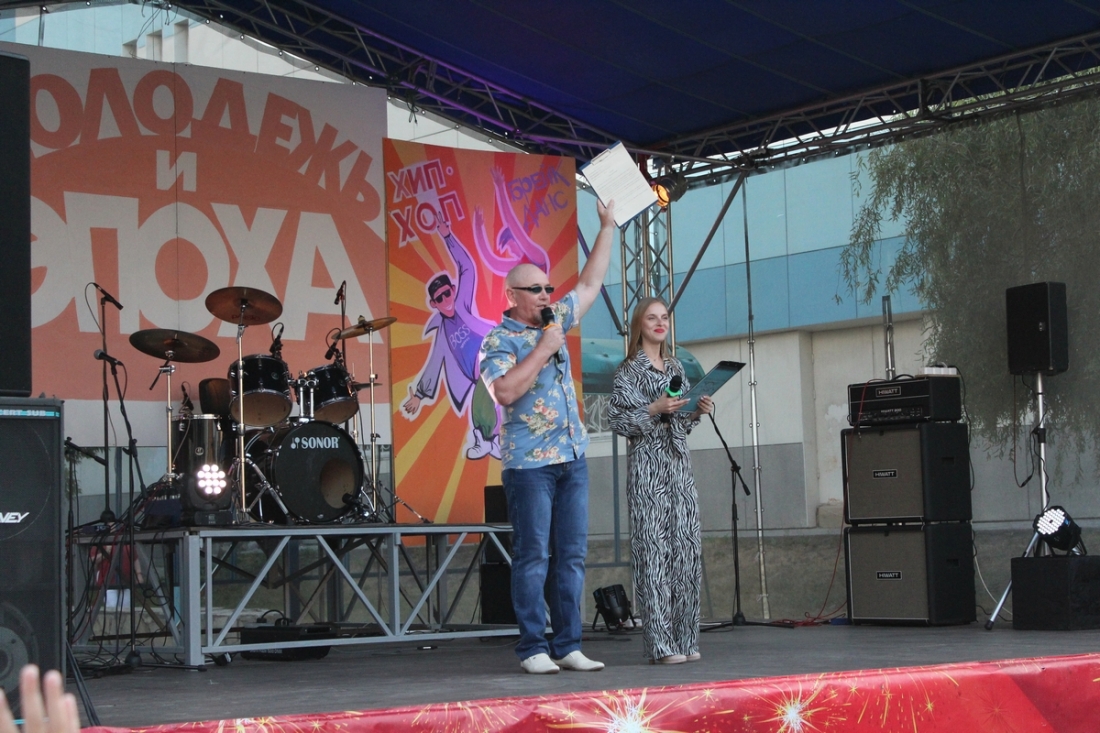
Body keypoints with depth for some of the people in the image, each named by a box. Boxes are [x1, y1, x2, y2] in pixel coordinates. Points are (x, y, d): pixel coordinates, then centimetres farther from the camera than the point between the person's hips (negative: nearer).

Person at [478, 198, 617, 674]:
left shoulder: (555, 322, 15)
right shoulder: (499, 342, -5)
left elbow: (591, 284, 25)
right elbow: (505, 391, -21)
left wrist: (608, 227, 25)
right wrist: (542, 351, -15)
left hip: (571, 457, 7)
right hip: (529, 462, -7)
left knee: (571, 555, 5)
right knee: (533, 557, -4)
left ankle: (567, 646, 8)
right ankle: (533, 648, 0)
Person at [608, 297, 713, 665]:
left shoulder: (676, 367, 17)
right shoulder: (628, 370, 0)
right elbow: (618, 420, -7)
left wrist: (698, 411, 2)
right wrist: (654, 410, -17)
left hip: (679, 462, 6)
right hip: (647, 465, -6)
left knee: (686, 547, 1)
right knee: (654, 548, -8)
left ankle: (685, 639, 7)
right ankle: (660, 643, -8)